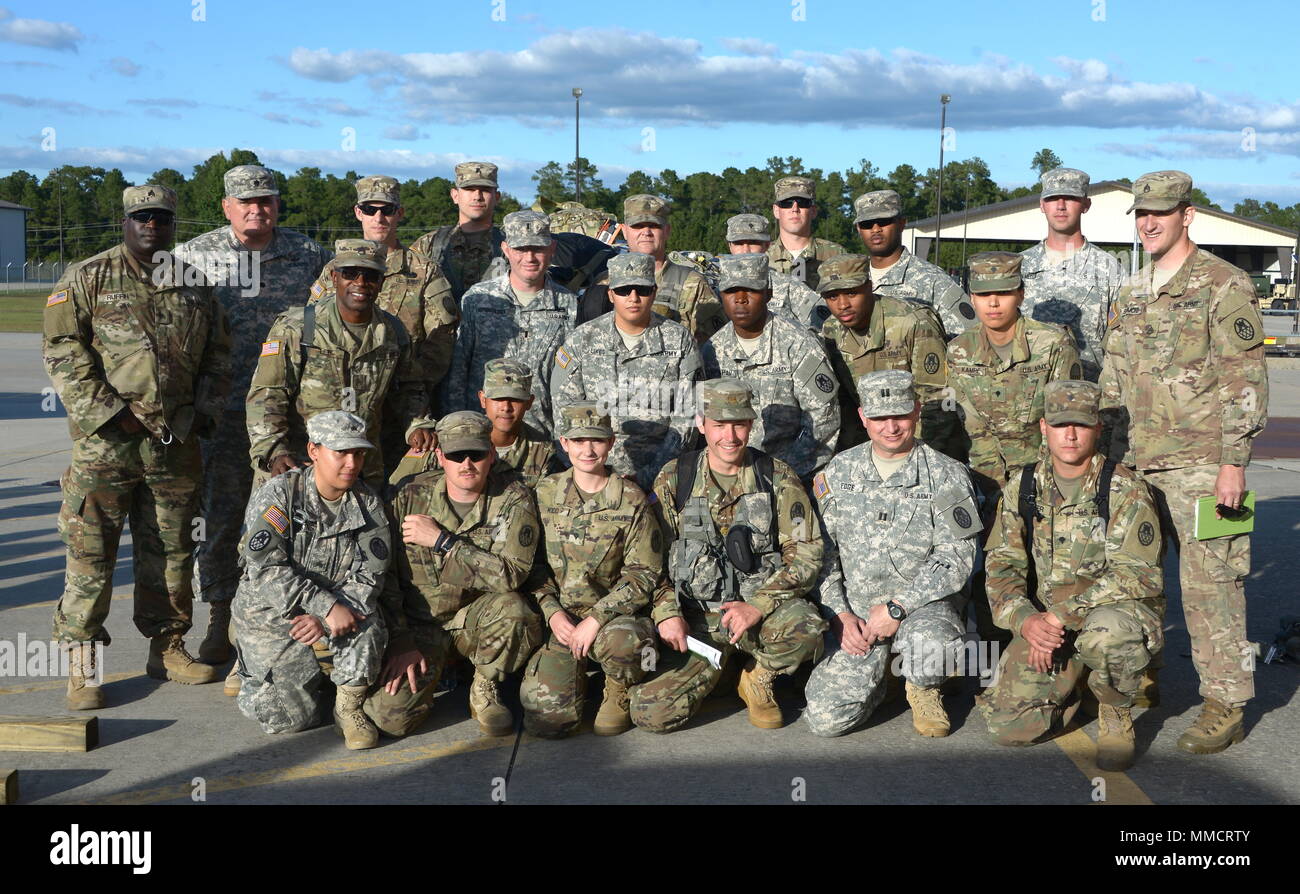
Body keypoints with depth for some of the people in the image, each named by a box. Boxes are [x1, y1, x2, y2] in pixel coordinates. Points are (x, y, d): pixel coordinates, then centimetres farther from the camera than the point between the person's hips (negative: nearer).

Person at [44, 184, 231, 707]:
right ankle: (82, 665, 6)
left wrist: (207, 410, 5)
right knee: (91, 552, -2)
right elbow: (62, 351, -5)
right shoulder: (89, 279, 1)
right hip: (105, 443, -4)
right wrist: (109, 412, -13)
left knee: (171, 551, 11)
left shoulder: (195, 285, 13)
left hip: (177, 444, 4)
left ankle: (167, 648, 24)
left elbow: (218, 355, 19)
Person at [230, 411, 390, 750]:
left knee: (366, 623, -33)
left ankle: (349, 708, -9)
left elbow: (368, 576, -8)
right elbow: (266, 568, -22)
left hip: (337, 607, 2)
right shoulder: (277, 495, -12)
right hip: (271, 613, -2)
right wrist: (326, 607, -32)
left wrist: (323, 618, -24)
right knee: (291, 718, -9)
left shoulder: (369, 504, -3)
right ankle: (254, 670, 25)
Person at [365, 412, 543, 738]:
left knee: (512, 608, -35)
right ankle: (431, 670, 16)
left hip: (479, 619, 0)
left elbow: (511, 574, -22)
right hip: (420, 624, 1)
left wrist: (441, 541, -22)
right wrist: (399, 642, -10)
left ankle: (484, 690, -5)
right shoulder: (411, 497, -5)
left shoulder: (513, 499, -9)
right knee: (390, 717, -19)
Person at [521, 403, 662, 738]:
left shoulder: (631, 501, -3)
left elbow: (644, 573, -7)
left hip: (614, 617, -2)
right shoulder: (544, 494, 5)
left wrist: (596, 619, -17)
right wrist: (552, 611, -8)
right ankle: (578, 679, 20)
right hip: (561, 619, 2)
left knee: (623, 640, -39)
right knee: (545, 719, -16)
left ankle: (619, 692, -2)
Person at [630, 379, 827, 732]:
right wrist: (667, 612, -11)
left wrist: (757, 607, -16)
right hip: (694, 619, 0)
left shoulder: (778, 478, 1)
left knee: (806, 628, -35)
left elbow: (806, 556, -3)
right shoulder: (674, 479, 3)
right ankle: (717, 668, 14)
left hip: (762, 608, 0)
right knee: (650, 713, -18)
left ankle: (759, 678, 0)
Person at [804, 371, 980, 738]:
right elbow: (820, 552, 8)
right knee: (826, 718, -15)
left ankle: (924, 690, 2)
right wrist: (839, 613, -6)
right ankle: (872, 678, 21)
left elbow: (955, 558, -9)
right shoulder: (839, 471, 7)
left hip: (923, 603, -1)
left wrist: (897, 608, -17)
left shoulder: (947, 476, -2)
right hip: (853, 612, 2)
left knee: (929, 646, -38)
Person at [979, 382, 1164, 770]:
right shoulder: (1022, 487, 3)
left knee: (1104, 632, -40)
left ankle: (1116, 716, -8)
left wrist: (1063, 614, -26)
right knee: (1008, 724, -11)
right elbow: (1002, 564, 1)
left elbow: (1136, 574, -20)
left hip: (1120, 611, -3)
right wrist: (1026, 620, -18)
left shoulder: (1125, 491, -12)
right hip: (1044, 621, 4)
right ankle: (1073, 682, 21)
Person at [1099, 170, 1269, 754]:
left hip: (1199, 464, -7)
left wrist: (1233, 463, -15)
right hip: (1136, 465, 7)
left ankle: (1225, 705, 4)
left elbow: (1246, 382, -10)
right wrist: (1109, 456, 15)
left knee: (1209, 584, -5)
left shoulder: (1224, 286, -6)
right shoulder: (1130, 296, 16)